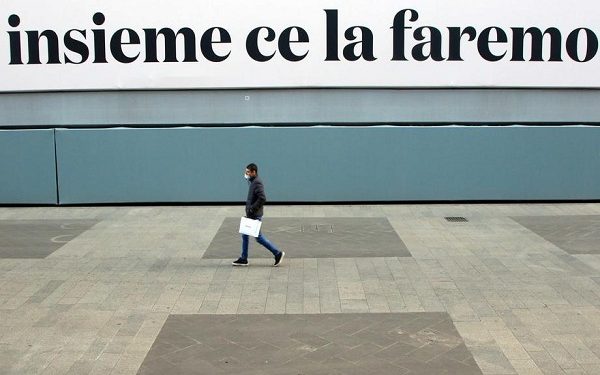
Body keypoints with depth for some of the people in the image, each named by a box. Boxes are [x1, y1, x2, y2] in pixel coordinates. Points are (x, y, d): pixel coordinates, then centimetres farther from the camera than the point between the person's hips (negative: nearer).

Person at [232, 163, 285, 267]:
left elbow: (262, 198, -29)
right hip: (251, 215, 10)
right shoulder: (252, 181, 12)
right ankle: (243, 259, 20)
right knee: (245, 235, 13)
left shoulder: (257, 183, -19)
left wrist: (252, 209, -24)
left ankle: (278, 253, 6)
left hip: (255, 215, -10)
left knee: (258, 237, -3)